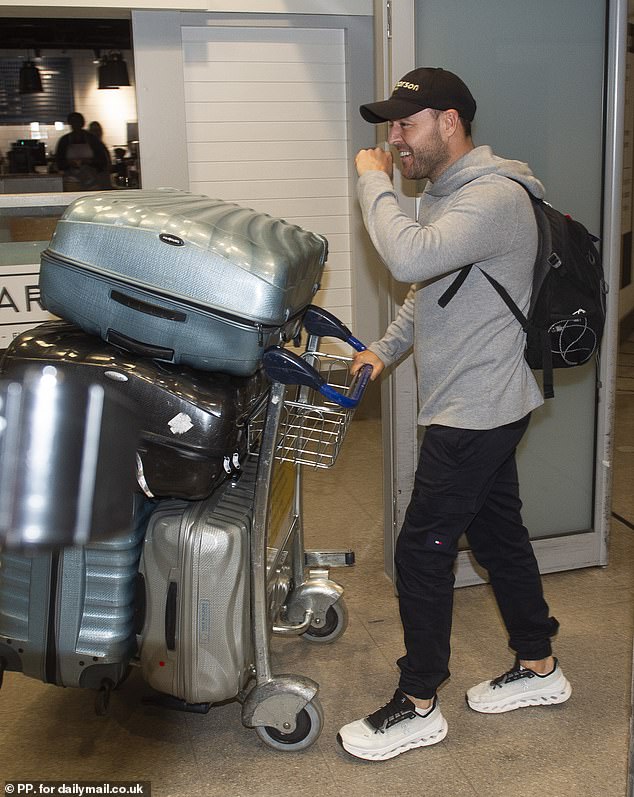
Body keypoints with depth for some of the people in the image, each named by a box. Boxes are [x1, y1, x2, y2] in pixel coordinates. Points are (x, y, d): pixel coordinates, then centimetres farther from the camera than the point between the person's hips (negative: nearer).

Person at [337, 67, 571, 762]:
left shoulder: (495, 196, -20)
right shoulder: (445, 194, 14)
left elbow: (409, 259, -36)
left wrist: (373, 182, -21)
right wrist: (386, 349, 12)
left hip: (476, 412, -10)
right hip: (478, 408, 10)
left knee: (422, 551, -4)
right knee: (498, 533, 18)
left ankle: (417, 707, 11)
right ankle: (538, 667, 34)